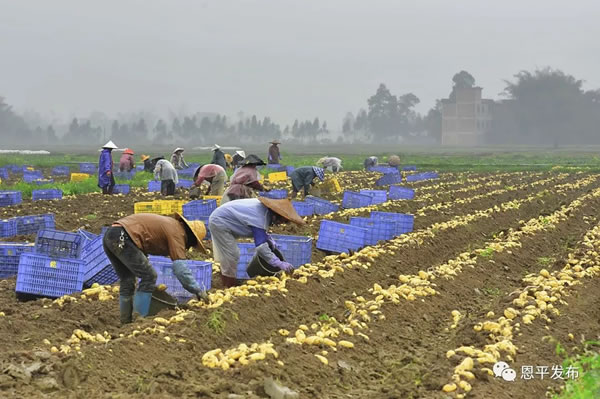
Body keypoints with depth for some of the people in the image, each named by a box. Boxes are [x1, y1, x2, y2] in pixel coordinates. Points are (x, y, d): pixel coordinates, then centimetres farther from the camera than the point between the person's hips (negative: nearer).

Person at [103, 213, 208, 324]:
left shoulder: (170, 224, 25)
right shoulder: (177, 232, -3)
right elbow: (180, 268, -12)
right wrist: (198, 290, -5)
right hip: (122, 238, -10)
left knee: (127, 281, 19)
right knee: (149, 276, -3)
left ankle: (126, 321, 22)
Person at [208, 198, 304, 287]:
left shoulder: (265, 209, -4)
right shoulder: (260, 218, -32)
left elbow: (259, 229, 15)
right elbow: (261, 246, -37)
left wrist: (268, 239, -2)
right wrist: (279, 264, -38)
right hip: (219, 222, -10)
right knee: (230, 257, -8)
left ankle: (227, 284, 30)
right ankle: (230, 286, 1)